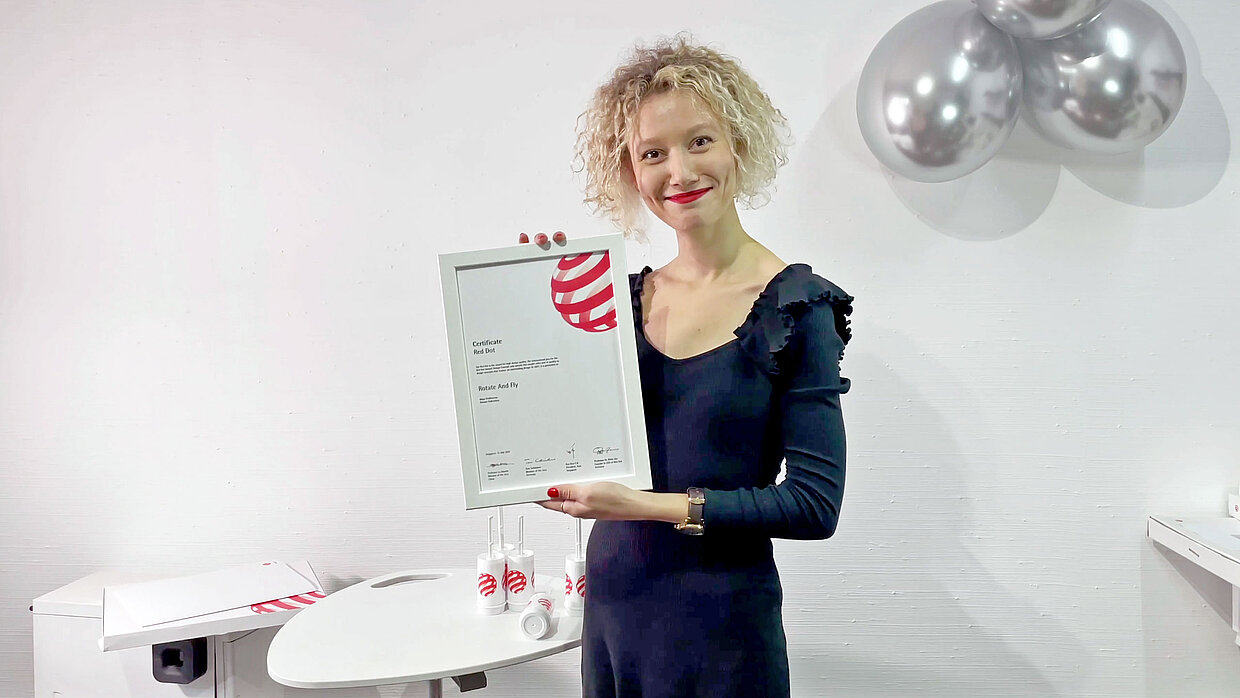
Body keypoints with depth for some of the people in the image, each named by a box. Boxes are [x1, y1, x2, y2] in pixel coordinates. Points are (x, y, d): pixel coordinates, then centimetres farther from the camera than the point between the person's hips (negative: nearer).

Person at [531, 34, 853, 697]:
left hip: (722, 624, -4)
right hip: (611, 606, 5)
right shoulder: (626, 297, 1)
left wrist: (649, 504, -20)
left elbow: (814, 504, -15)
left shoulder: (796, 306, -11)